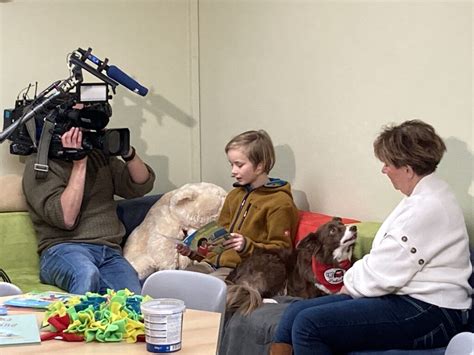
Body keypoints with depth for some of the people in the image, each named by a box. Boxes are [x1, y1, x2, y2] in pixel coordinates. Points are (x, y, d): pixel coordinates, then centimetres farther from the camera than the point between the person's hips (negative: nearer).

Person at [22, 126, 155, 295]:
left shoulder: (100, 155, 18)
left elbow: (142, 185, 14)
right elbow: (66, 218, -12)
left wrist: (127, 152, -3)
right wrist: (79, 164, -10)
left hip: (110, 253, 4)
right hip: (64, 249, -4)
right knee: (87, 275, -39)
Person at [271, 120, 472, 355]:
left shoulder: (429, 206, -18)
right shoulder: (422, 197, 16)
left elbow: (385, 273, -18)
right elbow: (385, 258, 18)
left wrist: (351, 284, 0)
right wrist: (352, 279, 3)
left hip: (428, 313, -10)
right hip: (406, 296, 10)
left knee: (308, 324, -21)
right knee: (295, 312, -1)